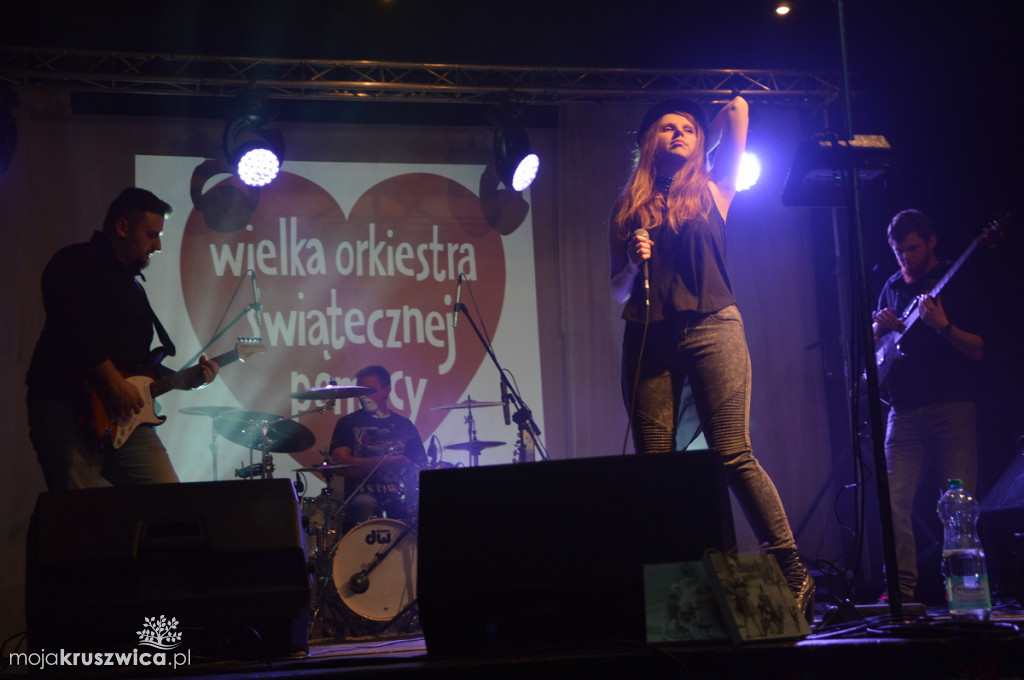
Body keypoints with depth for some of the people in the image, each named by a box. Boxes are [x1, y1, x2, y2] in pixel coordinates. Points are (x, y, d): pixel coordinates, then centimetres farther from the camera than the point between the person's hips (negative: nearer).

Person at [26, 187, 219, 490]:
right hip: (65, 407, -8)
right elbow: (74, 328, -17)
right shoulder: (75, 263, 0)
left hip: (125, 416, 8)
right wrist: (113, 381, -21)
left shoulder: (133, 285, 27)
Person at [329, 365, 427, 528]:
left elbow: (421, 463, 16)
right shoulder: (348, 423, 8)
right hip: (362, 495, -3)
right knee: (365, 505, -37)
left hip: (399, 496, 3)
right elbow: (340, 463, -7)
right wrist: (384, 462, -18)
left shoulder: (404, 425, 17)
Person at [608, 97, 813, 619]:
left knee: (733, 455, -11)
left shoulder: (712, 190, 14)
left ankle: (794, 573, -7)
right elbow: (617, 291, 16)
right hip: (649, 339, 2)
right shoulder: (629, 207, 16)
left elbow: (737, 110, 12)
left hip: (711, 329, -2)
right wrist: (635, 262, -3)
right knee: (652, 466, -2)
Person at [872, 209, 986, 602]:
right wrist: (879, 328, 2)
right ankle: (902, 586, -2)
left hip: (951, 406, -4)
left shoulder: (959, 284, 4)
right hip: (903, 410, 4)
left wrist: (942, 326, -20)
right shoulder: (892, 287, 18)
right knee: (895, 499, -5)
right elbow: (871, 347, 24)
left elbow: (977, 349, -3)